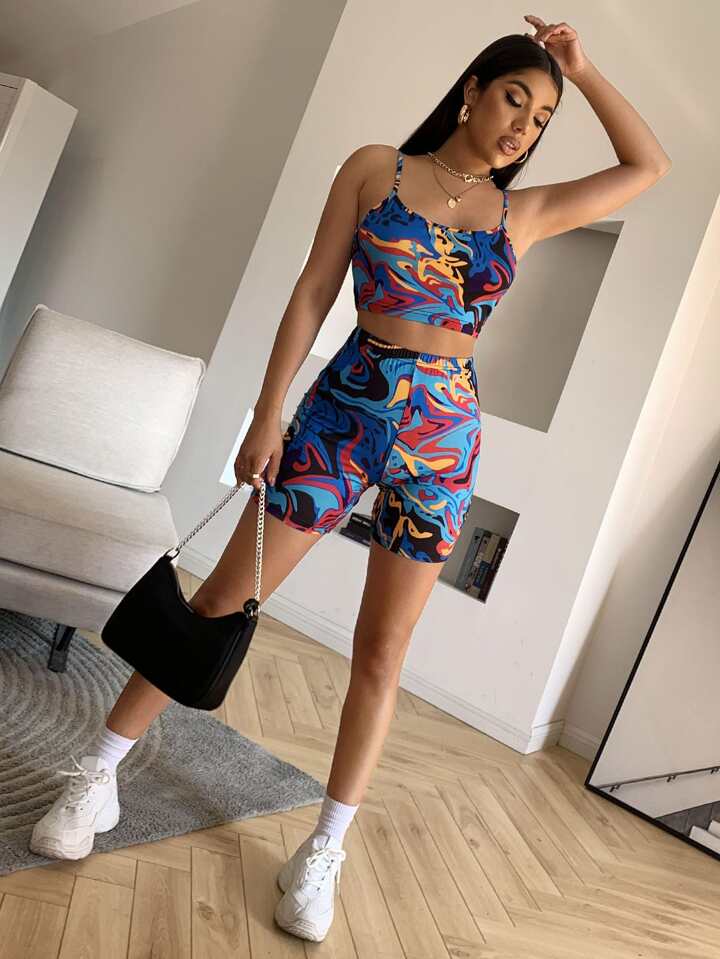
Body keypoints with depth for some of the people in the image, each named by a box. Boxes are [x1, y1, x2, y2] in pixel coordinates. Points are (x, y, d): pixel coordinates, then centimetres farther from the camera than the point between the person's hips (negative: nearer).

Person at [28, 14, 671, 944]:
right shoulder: (375, 169, 4)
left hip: (443, 436, 2)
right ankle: (96, 776, 18)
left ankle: (324, 853, 20)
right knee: (227, 596, 1)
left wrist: (581, 70, 14)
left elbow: (649, 166, 17)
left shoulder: (525, 213, 11)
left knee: (382, 649, 5)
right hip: (344, 407, -2)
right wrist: (266, 415, -6)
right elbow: (312, 294, -1)